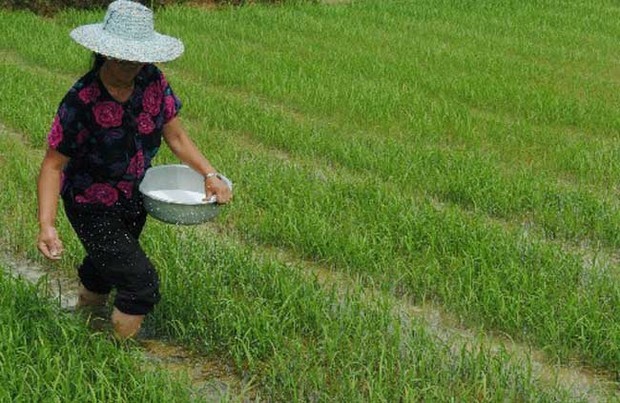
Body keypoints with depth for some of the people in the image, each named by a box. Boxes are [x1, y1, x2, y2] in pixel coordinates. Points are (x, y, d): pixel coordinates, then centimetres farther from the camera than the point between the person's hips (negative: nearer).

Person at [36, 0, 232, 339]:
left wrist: (209, 175, -16)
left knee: (108, 262, 29)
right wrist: (46, 226, -34)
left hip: (134, 200, 6)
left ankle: (86, 307, 59)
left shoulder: (153, 82, -13)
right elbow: (53, 164, -25)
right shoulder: (81, 100, -29)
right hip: (92, 207, -6)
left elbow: (176, 136, -4)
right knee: (142, 285, -9)